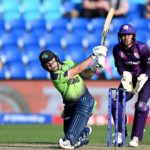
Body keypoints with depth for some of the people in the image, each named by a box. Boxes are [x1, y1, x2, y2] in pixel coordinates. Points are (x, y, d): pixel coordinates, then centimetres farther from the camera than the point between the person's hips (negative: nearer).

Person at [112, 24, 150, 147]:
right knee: (116, 103, -6)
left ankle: (136, 137, -14)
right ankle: (120, 133, 9)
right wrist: (125, 75, -24)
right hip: (129, 77, 4)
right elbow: (120, 67, -4)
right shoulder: (117, 49, -11)